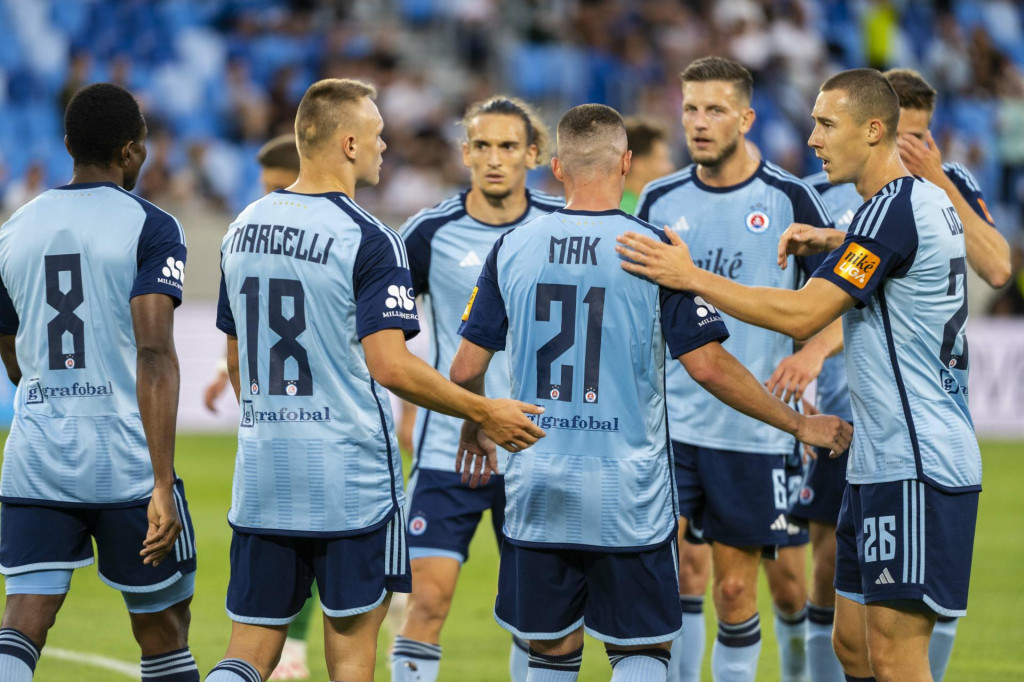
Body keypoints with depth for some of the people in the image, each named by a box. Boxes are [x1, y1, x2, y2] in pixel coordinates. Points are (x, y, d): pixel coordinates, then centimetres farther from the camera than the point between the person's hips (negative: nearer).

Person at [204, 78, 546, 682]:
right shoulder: (368, 240, -13)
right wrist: (484, 413, -7)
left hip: (262, 468, 5)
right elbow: (390, 366, -18)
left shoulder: (244, 229, 8)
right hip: (349, 473, -5)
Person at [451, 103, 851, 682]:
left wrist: (474, 428, 27)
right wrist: (800, 424, 3)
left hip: (538, 488, 3)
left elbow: (467, 367, 5)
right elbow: (708, 366, -9)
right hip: (628, 495, -3)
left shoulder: (513, 249, 1)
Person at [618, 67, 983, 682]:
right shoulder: (930, 202, 14)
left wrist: (691, 276, -15)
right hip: (882, 463, 10)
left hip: (915, 468, -10)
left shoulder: (892, 211, -16)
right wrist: (834, 241, 21)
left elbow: (803, 315, -21)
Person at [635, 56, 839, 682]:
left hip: (754, 428, -3)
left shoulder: (789, 200, -3)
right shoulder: (661, 200, 6)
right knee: (667, 569, -8)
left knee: (735, 589, 0)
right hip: (670, 423, 3)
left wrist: (811, 354, -20)